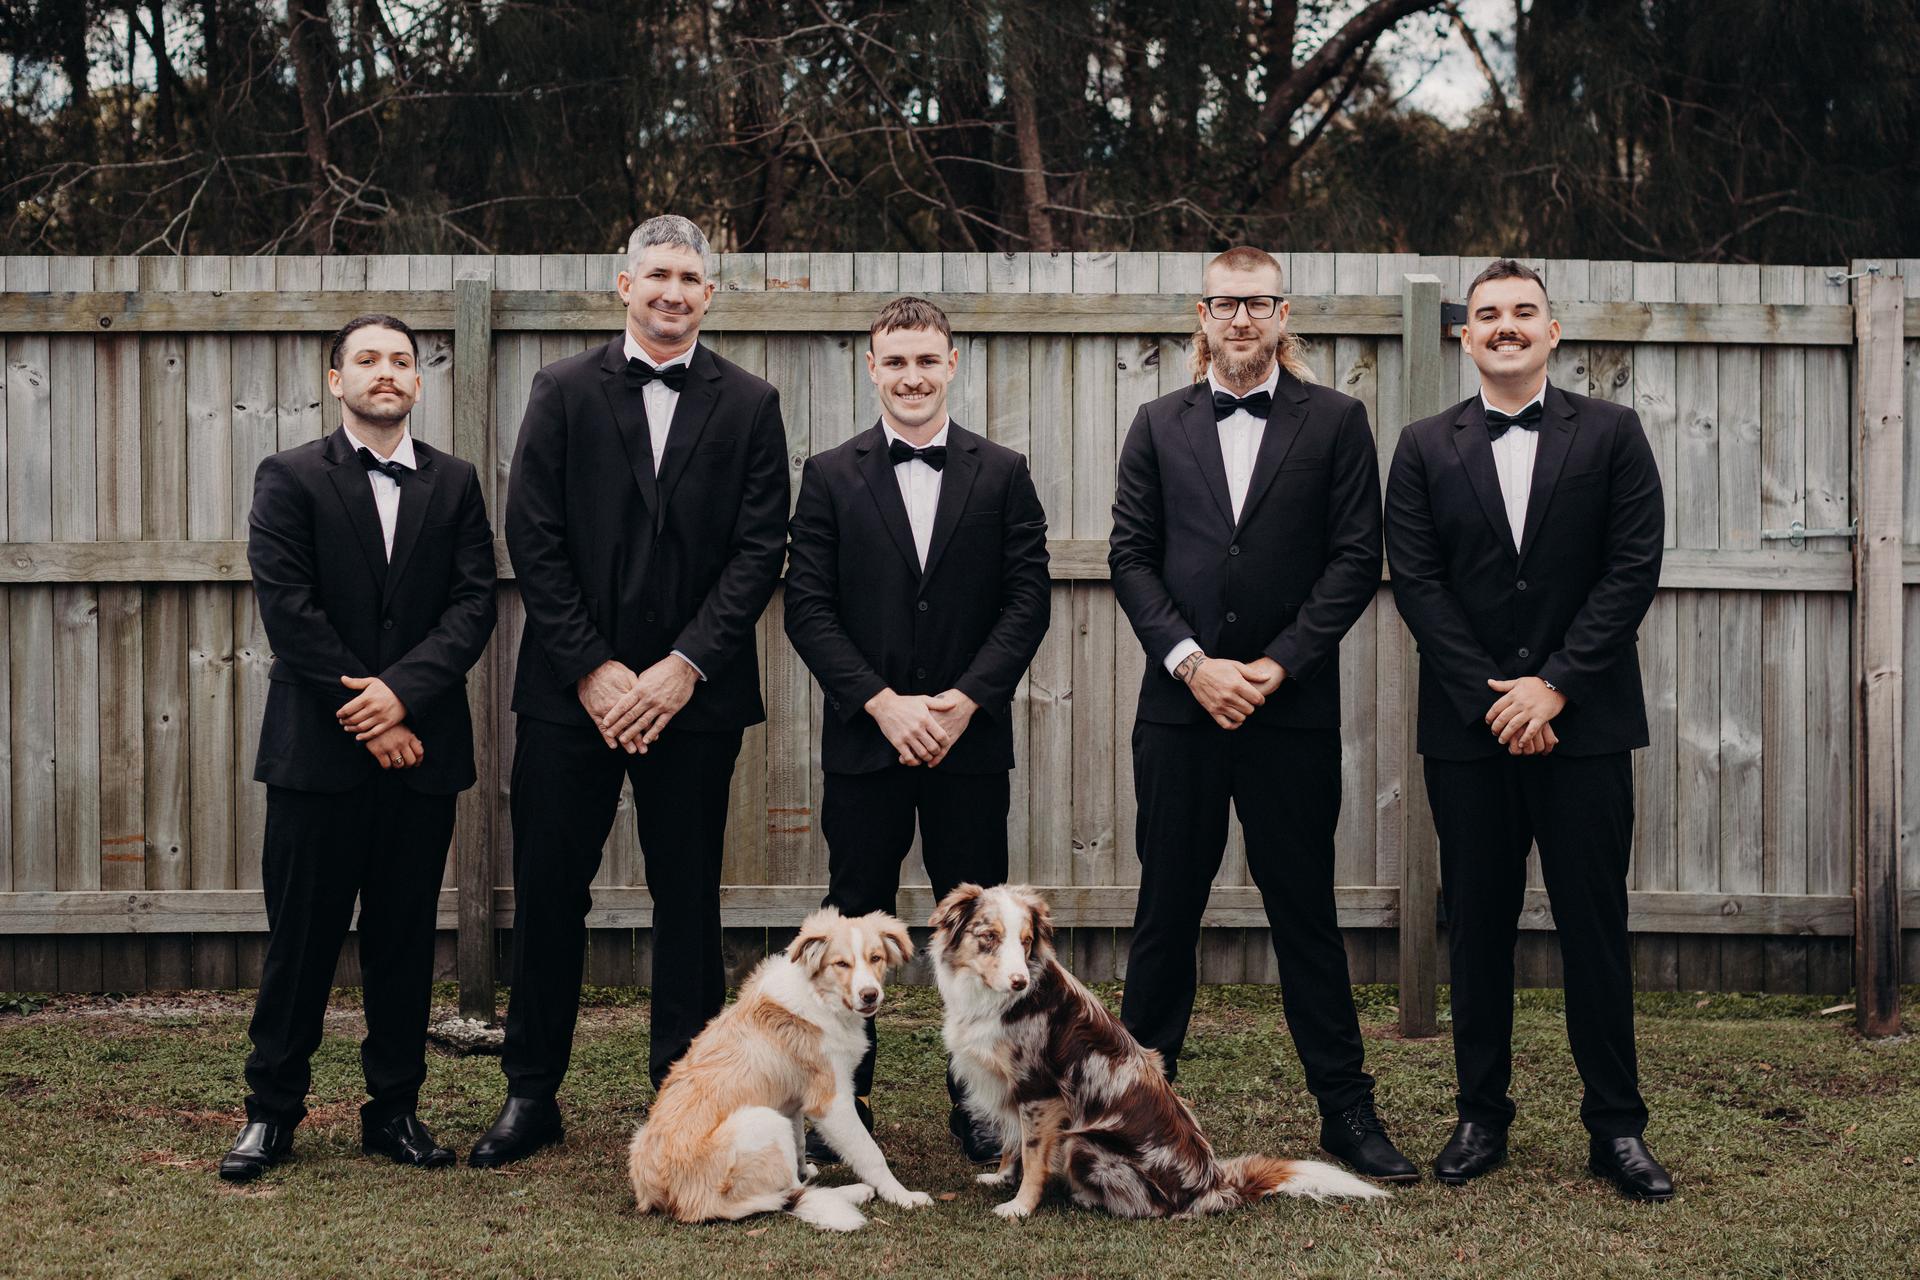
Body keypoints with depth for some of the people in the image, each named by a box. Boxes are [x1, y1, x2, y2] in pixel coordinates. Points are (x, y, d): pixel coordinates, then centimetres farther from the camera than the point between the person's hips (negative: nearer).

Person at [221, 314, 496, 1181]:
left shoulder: (454, 484, 10)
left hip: (420, 744, 3)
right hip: (319, 747, -2)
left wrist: (402, 691, -14)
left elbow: (474, 605, 1)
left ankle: (395, 1110, 17)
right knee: (301, 937, 2)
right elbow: (288, 608, -7)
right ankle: (272, 1111, 12)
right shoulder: (290, 479, 2)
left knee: (405, 938, 8)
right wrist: (364, 714, -12)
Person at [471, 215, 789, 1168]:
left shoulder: (748, 405, 5)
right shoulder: (563, 392, 4)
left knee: (688, 900, 6)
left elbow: (760, 550, -2)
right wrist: (592, 669, -9)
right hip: (571, 690, 0)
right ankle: (531, 1095, 15)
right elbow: (533, 541, -1)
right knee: (548, 894, 4)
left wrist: (682, 669, -11)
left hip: (692, 693, 0)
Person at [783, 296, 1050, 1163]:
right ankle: (844, 1099, 15)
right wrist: (882, 703, -12)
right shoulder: (830, 476, 4)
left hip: (971, 738, 0)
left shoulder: (1002, 475, 6)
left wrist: (964, 699, -12)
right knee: (854, 921, 5)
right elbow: (807, 606, -1)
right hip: (863, 737, 0)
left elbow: (1028, 599, 0)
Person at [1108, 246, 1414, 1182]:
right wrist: (1193, 663, -9)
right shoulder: (1159, 426, 10)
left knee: (1306, 911, 4)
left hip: (1292, 709, -2)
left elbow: (1356, 560, -2)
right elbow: (1131, 556, 5)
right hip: (1179, 707, 2)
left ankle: (1346, 1110, 12)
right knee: (1166, 909, 7)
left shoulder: (1335, 422, 3)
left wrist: (1273, 667, -10)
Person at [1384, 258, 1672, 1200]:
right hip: (1468, 730, 1)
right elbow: (1416, 582, 0)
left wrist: (1556, 685, -11)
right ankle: (1481, 1115, 16)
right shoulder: (1425, 448, 7)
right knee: (1477, 926, 7)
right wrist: (1492, 698, -9)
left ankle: (1616, 1127, 9)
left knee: (1595, 924, 1)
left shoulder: (1611, 434, 4)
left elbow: (1634, 568, -3)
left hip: (1584, 722, -1)